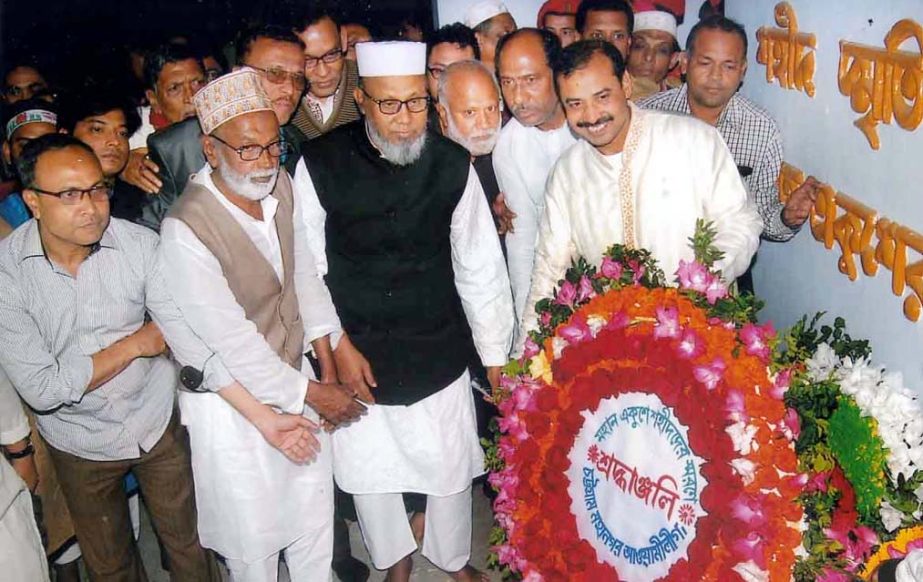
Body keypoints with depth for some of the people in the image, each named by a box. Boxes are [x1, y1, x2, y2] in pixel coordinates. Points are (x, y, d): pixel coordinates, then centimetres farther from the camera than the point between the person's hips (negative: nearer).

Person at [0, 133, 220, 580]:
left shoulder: (141, 245, -17)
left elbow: (191, 337, -21)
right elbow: (42, 389, -23)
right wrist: (135, 344, -18)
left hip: (158, 422, 0)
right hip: (79, 442, 0)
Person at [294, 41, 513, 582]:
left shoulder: (453, 164, -9)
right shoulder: (320, 164, -13)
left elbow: (480, 266, -3)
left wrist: (496, 353, 2)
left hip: (439, 351, 1)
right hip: (354, 352, 0)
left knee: (451, 465, 14)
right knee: (367, 467, 17)